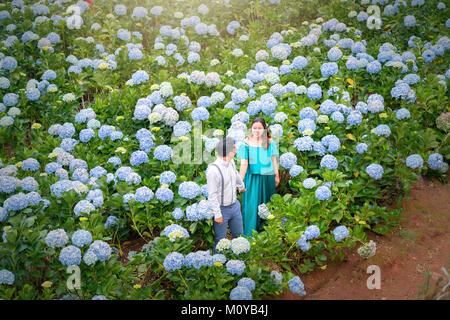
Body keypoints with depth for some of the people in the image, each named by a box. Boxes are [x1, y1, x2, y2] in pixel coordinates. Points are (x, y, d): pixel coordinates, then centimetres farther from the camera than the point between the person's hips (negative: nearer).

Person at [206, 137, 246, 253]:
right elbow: (212, 195, -22)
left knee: (239, 235, 21)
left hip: (235, 205, 8)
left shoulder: (231, 162, -2)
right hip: (222, 209, -7)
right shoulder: (213, 169, -27)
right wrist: (217, 214, -17)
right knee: (219, 239, 8)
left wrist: (242, 186, 41)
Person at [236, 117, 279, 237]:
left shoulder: (270, 142, -2)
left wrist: (277, 176, 13)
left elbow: (274, 160, 8)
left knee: (266, 203, 14)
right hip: (252, 177, -2)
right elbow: (243, 164, -10)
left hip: (267, 177, 3)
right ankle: (250, 234, 13)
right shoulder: (246, 143, -9)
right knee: (251, 204, 1)